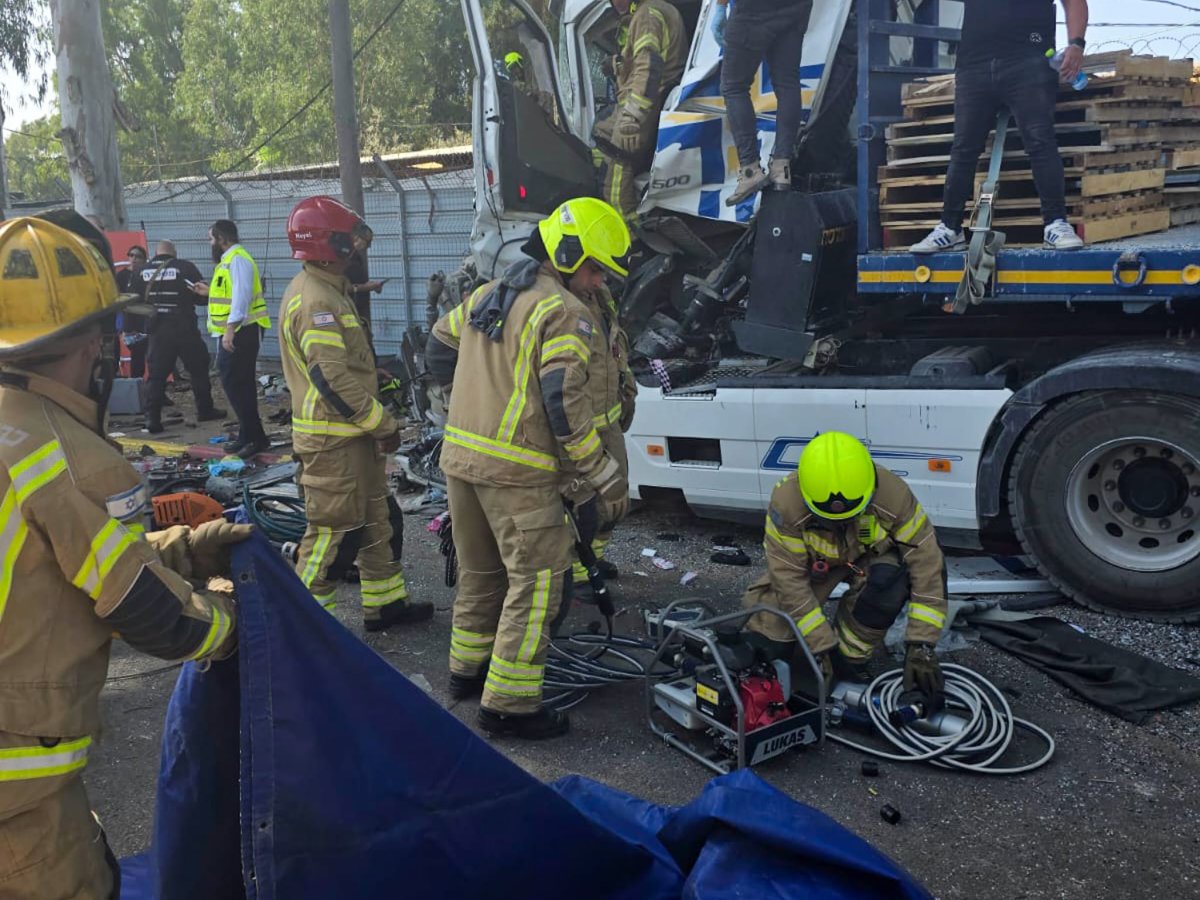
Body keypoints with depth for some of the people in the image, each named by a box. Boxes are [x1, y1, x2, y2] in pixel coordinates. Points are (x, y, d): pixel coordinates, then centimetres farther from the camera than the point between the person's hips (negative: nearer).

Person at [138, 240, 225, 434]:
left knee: (156, 374, 4)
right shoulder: (186, 268, -6)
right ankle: (205, 410, 21)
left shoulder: (143, 271, 4)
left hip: (157, 329, 3)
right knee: (198, 368, 13)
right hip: (184, 328, -3)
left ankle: (152, 418, -1)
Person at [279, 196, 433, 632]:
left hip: (353, 433, 11)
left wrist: (377, 422, 19)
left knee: (378, 518, 17)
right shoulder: (314, 301, -19)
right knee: (335, 531, -4)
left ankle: (385, 602, 29)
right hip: (333, 438, -11)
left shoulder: (328, 290, 15)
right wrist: (383, 424, -17)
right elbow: (333, 380, -25)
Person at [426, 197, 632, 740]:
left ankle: (467, 669, 35)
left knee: (480, 571, 22)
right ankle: (508, 703, 1)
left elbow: (439, 350, 22)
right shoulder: (564, 312, -11)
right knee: (536, 581, -2)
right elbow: (564, 403, -18)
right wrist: (601, 476, -13)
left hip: (459, 455, 9)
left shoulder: (486, 294, 15)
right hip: (516, 471, -8)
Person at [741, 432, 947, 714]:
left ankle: (850, 658, -12)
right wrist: (822, 647, -30)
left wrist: (921, 646, -33)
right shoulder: (786, 503, -35)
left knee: (888, 583, -36)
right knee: (766, 648, -13)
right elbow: (790, 579, -29)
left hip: (871, 556, 0)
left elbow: (927, 564, -29)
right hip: (813, 561, 0)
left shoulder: (893, 495, -34)